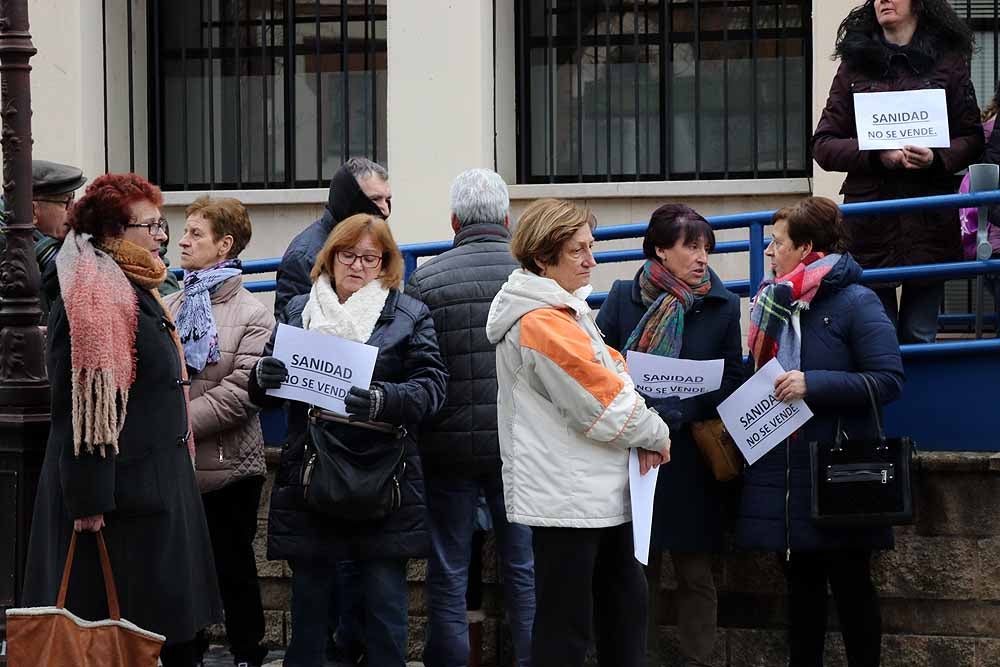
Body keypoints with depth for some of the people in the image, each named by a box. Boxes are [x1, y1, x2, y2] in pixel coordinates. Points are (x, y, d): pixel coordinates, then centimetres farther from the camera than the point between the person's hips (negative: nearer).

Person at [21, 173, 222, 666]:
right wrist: (88, 500, -24)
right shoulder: (91, 301, -16)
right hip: (119, 492, -10)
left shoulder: (136, 291, 16)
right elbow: (81, 407, -21)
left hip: (158, 483, 10)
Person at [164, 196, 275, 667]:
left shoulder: (253, 316, -8)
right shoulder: (170, 306, 8)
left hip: (226, 465, -4)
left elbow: (240, 390, -17)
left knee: (234, 569, 6)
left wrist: (180, 422, -20)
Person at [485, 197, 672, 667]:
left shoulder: (567, 308, 12)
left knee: (625, 604, 16)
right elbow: (604, 404, -20)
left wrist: (642, 431, -5)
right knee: (566, 628, -4)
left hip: (601, 491, 10)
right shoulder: (541, 324, -19)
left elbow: (610, 373, 14)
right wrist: (656, 435, -4)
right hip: (565, 499, -10)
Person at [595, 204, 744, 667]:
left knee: (696, 575, 6)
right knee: (637, 572, 6)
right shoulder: (624, 297, 2)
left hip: (692, 458, 0)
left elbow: (731, 382, -1)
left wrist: (678, 412, -15)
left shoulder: (722, 306, 3)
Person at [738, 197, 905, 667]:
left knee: (850, 584, 2)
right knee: (800, 581, 13)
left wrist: (814, 384, -24)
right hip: (783, 471, 6)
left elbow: (888, 381, -17)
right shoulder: (775, 303, 10)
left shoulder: (855, 303, -10)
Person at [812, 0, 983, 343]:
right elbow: (823, 146, 6)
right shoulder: (854, 65, 11)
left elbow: (972, 139, 8)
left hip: (929, 223, 0)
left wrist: (937, 157, -14)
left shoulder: (948, 62, 10)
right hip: (870, 225, 0)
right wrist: (877, 155, -11)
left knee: (919, 337, 3)